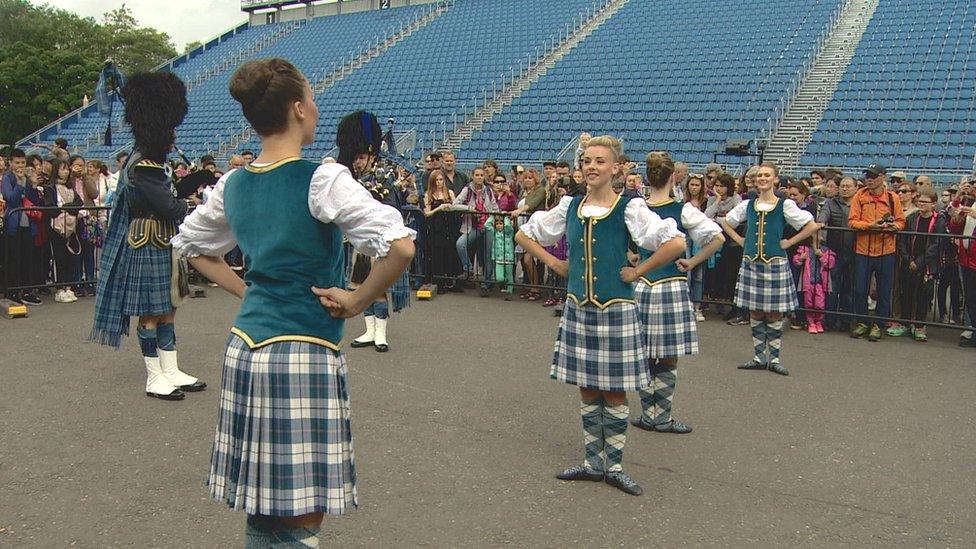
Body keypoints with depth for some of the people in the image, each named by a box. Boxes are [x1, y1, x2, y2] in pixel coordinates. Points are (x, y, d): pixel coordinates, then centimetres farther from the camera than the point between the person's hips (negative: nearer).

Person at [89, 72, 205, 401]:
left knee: (167, 310, 13)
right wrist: (186, 205, -4)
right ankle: (155, 378, 9)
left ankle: (171, 371, 21)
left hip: (166, 245, 10)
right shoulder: (143, 166, -20)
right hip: (147, 247, -10)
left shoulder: (153, 159, 10)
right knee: (150, 313, 0)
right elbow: (170, 207, -22)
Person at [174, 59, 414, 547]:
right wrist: (357, 301, -10)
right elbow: (399, 246, -23)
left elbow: (190, 244, 25)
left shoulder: (232, 185, 8)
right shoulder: (323, 180, -13)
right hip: (304, 353, -7)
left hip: (245, 346, 7)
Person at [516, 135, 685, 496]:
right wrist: (556, 264, 6)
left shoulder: (629, 209, -8)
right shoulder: (569, 206, 4)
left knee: (614, 392, 5)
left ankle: (614, 466, 18)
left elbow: (675, 243, -18)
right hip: (578, 308, 4)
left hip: (616, 310, -4)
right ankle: (593, 462, 24)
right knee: (587, 390, 11)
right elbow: (525, 235, 16)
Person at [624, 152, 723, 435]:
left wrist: (635, 266, 7)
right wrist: (692, 262, -4)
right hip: (672, 288, -3)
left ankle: (649, 414, 21)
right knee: (668, 358, 6)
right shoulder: (683, 211, -8)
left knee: (644, 356, 14)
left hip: (641, 287, 3)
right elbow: (718, 238, -14)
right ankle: (662, 418, 13)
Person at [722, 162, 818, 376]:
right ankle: (759, 357, 16)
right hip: (751, 262, 3)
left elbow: (812, 226, -5)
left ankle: (774, 358, 10)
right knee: (755, 312, 7)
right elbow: (726, 222, 22)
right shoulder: (747, 205, 8)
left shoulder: (785, 205, -3)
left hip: (775, 263, -3)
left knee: (774, 312, 1)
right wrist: (740, 240, 10)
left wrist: (789, 242, -6)